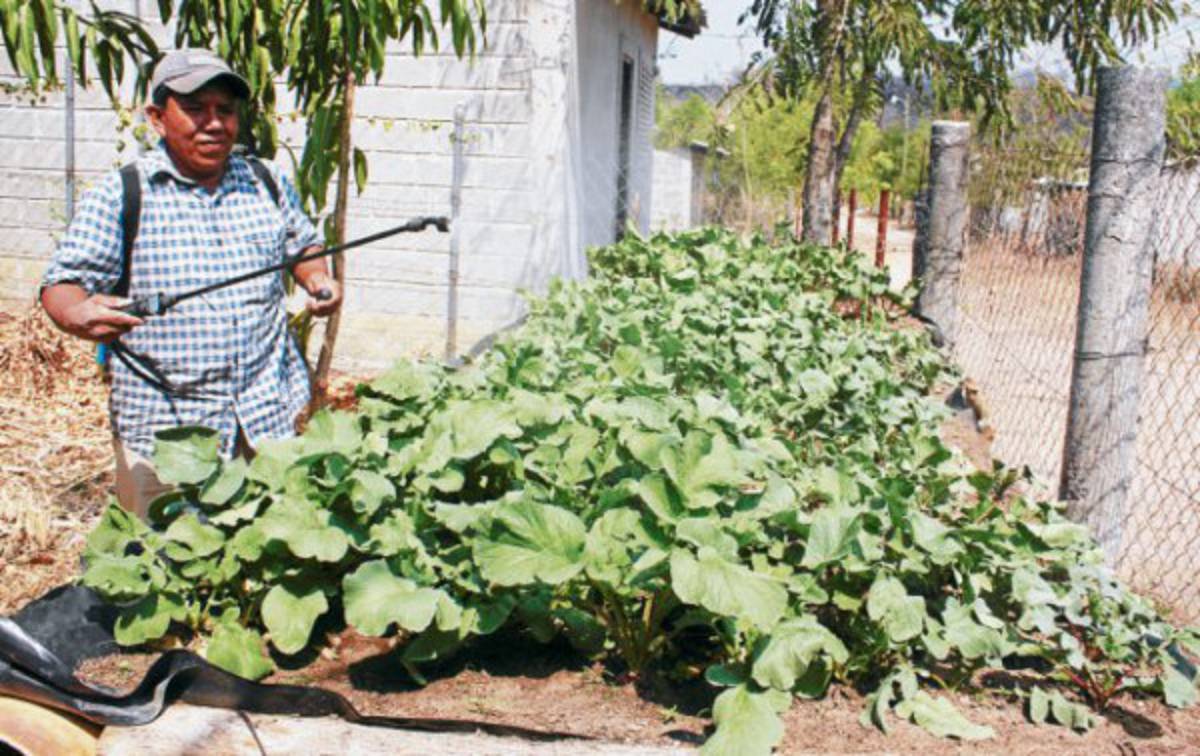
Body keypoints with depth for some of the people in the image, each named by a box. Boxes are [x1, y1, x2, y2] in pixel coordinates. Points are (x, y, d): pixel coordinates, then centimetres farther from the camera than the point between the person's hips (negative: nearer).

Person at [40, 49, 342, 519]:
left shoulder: (267, 184, 8)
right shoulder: (118, 195, -4)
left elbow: (302, 245, 22)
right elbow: (64, 282, -6)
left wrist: (318, 281, 0)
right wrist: (78, 315, -29)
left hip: (271, 414, 3)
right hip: (163, 424, -3)